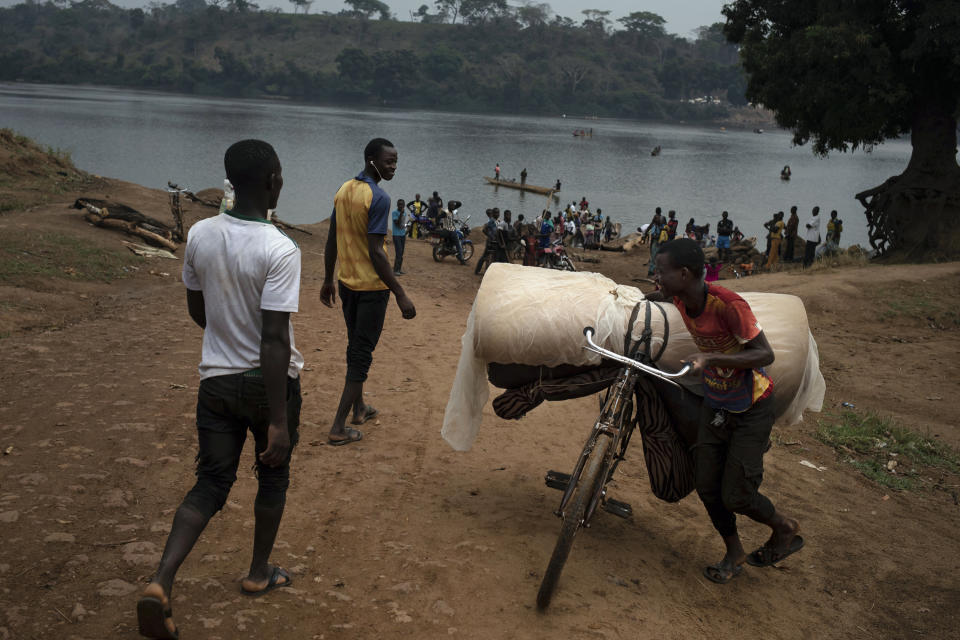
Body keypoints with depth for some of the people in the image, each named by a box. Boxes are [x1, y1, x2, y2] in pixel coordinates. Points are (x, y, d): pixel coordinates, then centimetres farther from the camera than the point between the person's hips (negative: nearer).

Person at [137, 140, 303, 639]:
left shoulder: (200, 235, -4)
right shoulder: (279, 251, -22)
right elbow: (275, 340, -25)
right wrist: (278, 422, -21)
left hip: (216, 379, 4)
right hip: (268, 382, -4)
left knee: (210, 485, 11)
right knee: (273, 477, 19)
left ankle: (161, 582, -6)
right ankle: (259, 573, 34)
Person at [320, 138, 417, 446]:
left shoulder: (344, 190, 6)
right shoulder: (379, 198, -19)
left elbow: (331, 241, 11)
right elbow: (375, 252, -24)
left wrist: (328, 281, 20)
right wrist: (401, 295, -22)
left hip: (346, 282, 8)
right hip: (372, 285, -8)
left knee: (355, 347, 22)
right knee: (362, 354, -1)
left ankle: (359, 407, 36)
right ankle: (339, 427, -1)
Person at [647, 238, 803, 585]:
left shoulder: (728, 304, -30)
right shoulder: (680, 298, -8)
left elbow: (765, 354, -30)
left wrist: (710, 357, -39)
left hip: (750, 409, -7)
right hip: (714, 404, 7)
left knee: (736, 496, -5)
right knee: (707, 488, 6)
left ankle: (786, 529, 25)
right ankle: (734, 554, 29)